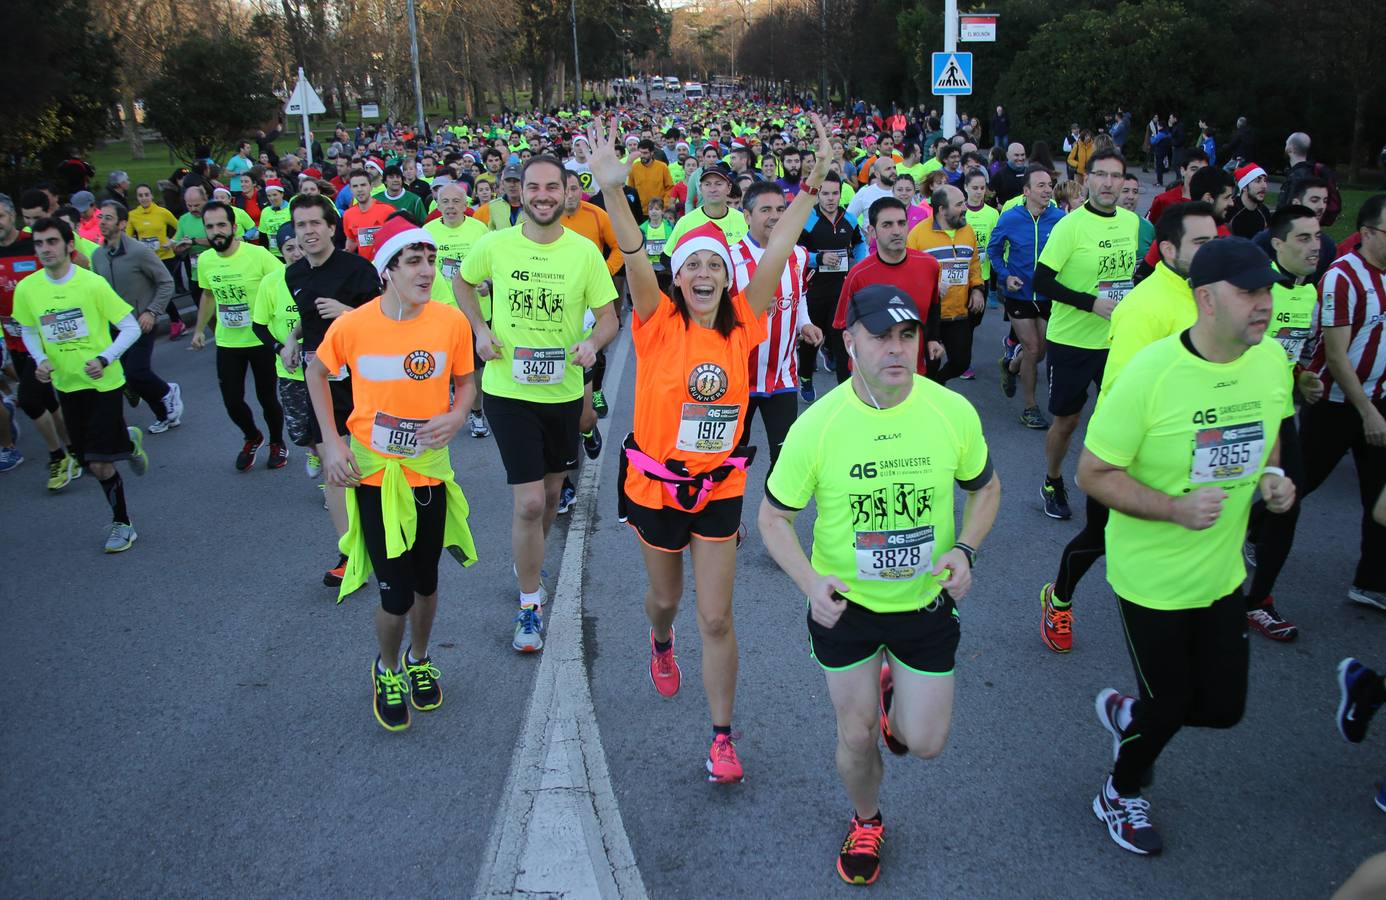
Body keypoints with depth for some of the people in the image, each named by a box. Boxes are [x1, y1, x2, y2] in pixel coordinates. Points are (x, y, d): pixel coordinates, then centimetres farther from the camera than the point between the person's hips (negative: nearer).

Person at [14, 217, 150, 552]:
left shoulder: (92, 283, -14)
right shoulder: (27, 289, -3)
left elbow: (131, 328, -10)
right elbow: (28, 330, 14)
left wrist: (105, 359, -23)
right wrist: (39, 360, -5)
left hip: (103, 382, -4)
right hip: (66, 384, 4)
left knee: (99, 465, -8)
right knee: (91, 464, 11)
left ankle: (122, 524, 14)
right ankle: (128, 441, 43)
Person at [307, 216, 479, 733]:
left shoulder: (452, 322, -11)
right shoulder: (352, 326, -13)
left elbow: (465, 382, 5)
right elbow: (317, 374, 5)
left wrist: (457, 415, -17)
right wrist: (330, 441, -3)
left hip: (430, 470, 2)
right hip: (374, 473, -2)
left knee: (426, 582, 17)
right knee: (396, 595, 1)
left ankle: (419, 659, 46)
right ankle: (387, 668, 33)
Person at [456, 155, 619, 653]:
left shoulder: (585, 251, -8)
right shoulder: (494, 245, -7)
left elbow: (609, 316, -2)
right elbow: (464, 284, 12)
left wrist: (593, 342, -24)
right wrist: (480, 330, -4)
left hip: (564, 390, 2)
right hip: (509, 390, -2)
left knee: (551, 492, 19)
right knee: (530, 501, -8)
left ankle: (530, 561, 49)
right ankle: (529, 603, 11)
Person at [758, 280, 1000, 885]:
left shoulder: (954, 412, -15)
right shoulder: (817, 425, -19)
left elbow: (985, 487, 4)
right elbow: (774, 517, -7)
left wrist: (965, 549, -14)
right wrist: (810, 581, -23)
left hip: (927, 601, 1)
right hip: (844, 605, -1)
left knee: (925, 743, 7)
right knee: (856, 736, 12)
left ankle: (894, 695, 44)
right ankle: (866, 822, 45)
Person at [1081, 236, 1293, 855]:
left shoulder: (1271, 359, -6)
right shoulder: (1150, 372, -25)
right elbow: (1092, 474, -19)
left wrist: (1272, 475, -7)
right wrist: (1176, 508, -31)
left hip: (1224, 571, 6)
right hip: (1153, 576, -5)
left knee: (1223, 708, 12)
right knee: (1169, 706, 11)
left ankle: (1126, 713, 45)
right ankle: (1118, 796, 42)